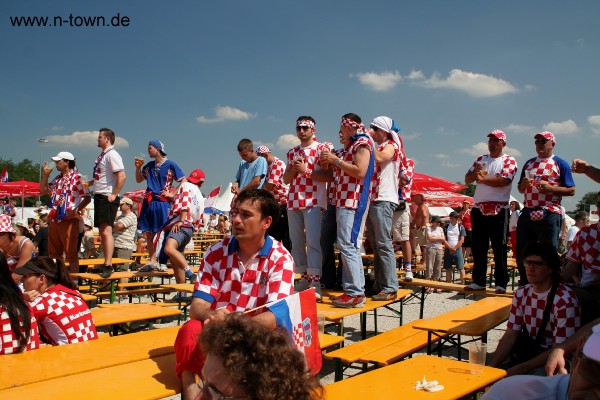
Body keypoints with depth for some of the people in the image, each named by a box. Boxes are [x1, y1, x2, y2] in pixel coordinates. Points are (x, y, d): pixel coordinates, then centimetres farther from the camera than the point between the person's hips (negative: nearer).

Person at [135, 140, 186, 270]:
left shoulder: (170, 165, -3)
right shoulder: (149, 165, 14)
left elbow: (184, 181, -4)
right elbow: (138, 180, 23)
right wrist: (138, 167, 8)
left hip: (162, 202, -6)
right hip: (149, 202, 6)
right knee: (148, 233, 6)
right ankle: (152, 261, 13)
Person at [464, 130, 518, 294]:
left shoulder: (509, 161, 1)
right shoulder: (480, 159, 17)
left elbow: (504, 181, -16)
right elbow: (467, 180, 12)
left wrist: (482, 179, -9)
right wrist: (474, 172, -8)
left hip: (498, 210, -5)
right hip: (479, 208, 5)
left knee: (499, 247, -2)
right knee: (478, 246, 8)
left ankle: (501, 283, 3)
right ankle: (478, 281, 15)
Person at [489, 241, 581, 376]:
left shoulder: (565, 301, -17)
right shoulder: (521, 294, 4)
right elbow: (510, 335, 4)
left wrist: (518, 369, -22)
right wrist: (491, 366, -11)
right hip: (524, 356, 6)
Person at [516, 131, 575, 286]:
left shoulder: (560, 164, 2)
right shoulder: (529, 163, 17)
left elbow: (571, 190, -4)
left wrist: (549, 188, -16)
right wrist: (524, 184, 0)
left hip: (549, 214, -5)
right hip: (527, 213, 5)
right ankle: (524, 285, 21)